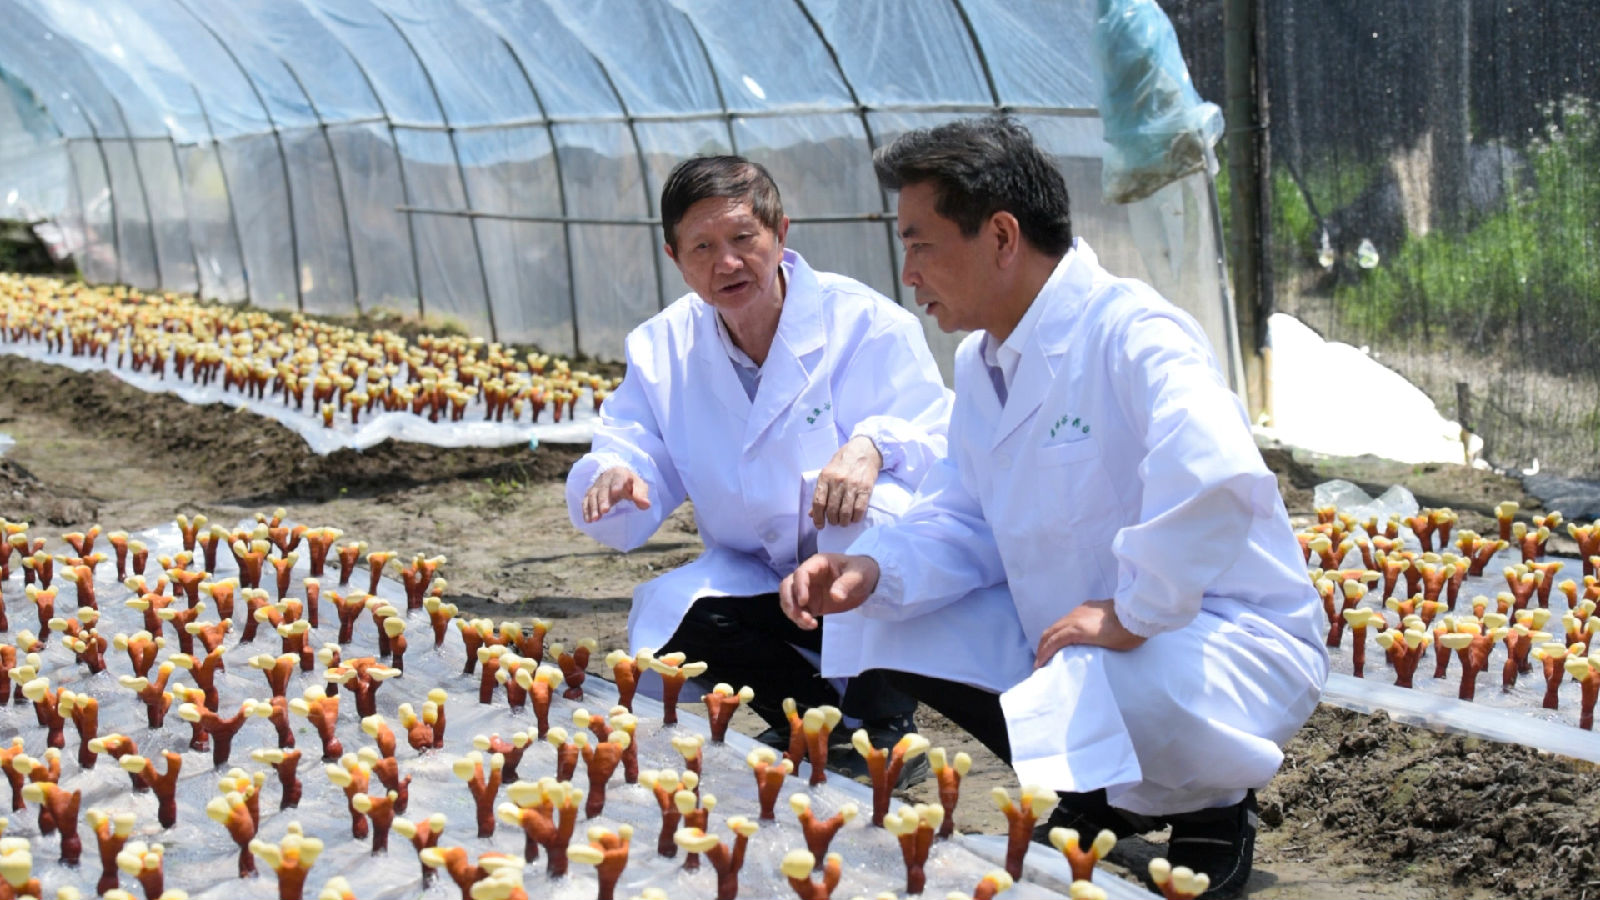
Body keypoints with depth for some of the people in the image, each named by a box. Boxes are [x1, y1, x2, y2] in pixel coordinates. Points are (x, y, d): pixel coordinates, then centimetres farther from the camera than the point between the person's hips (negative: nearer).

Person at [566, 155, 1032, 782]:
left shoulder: (866, 323, -13)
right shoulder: (662, 348, -1)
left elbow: (939, 445, -19)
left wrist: (873, 446, -41)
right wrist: (613, 478, -29)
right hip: (760, 582, 3)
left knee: (869, 515, -36)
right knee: (666, 614, -25)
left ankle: (883, 729, -12)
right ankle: (813, 716, 2)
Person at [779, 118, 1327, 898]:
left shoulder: (1131, 335, -24)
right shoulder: (981, 363, 7)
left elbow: (1218, 480, -41)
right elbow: (964, 524, 10)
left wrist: (1134, 613, -32)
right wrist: (873, 570, -10)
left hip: (1227, 644, -9)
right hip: (1072, 637, 9)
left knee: (1112, 696, -40)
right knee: (887, 627, 4)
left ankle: (1213, 809, -2)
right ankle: (1098, 801, 14)